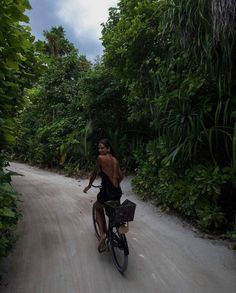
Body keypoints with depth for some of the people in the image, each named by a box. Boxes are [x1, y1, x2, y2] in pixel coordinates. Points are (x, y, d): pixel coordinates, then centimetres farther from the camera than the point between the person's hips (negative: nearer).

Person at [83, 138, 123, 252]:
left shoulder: (101, 158, -9)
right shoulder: (115, 160, 9)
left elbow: (94, 173, 3)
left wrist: (89, 186, 18)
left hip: (106, 193, -5)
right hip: (117, 193, 6)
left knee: (98, 208, 26)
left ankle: (102, 234, 12)